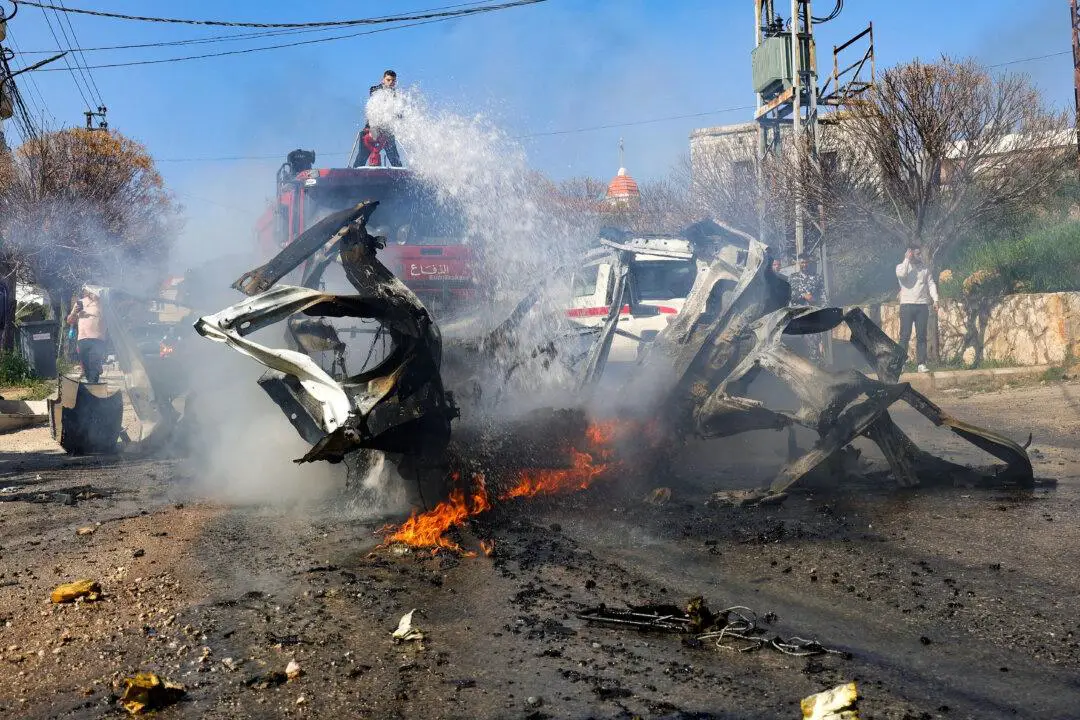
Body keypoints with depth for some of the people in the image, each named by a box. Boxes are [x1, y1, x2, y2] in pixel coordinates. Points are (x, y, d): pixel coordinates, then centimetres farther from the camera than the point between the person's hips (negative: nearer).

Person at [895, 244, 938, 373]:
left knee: (922, 336, 1)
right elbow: (901, 274, -18)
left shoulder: (925, 268, 15)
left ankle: (921, 364, 2)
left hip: (922, 305, 3)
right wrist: (907, 259, -9)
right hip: (907, 305, -3)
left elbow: (931, 284, 9)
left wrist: (935, 299, -5)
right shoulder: (901, 266, 5)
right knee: (905, 335, -5)